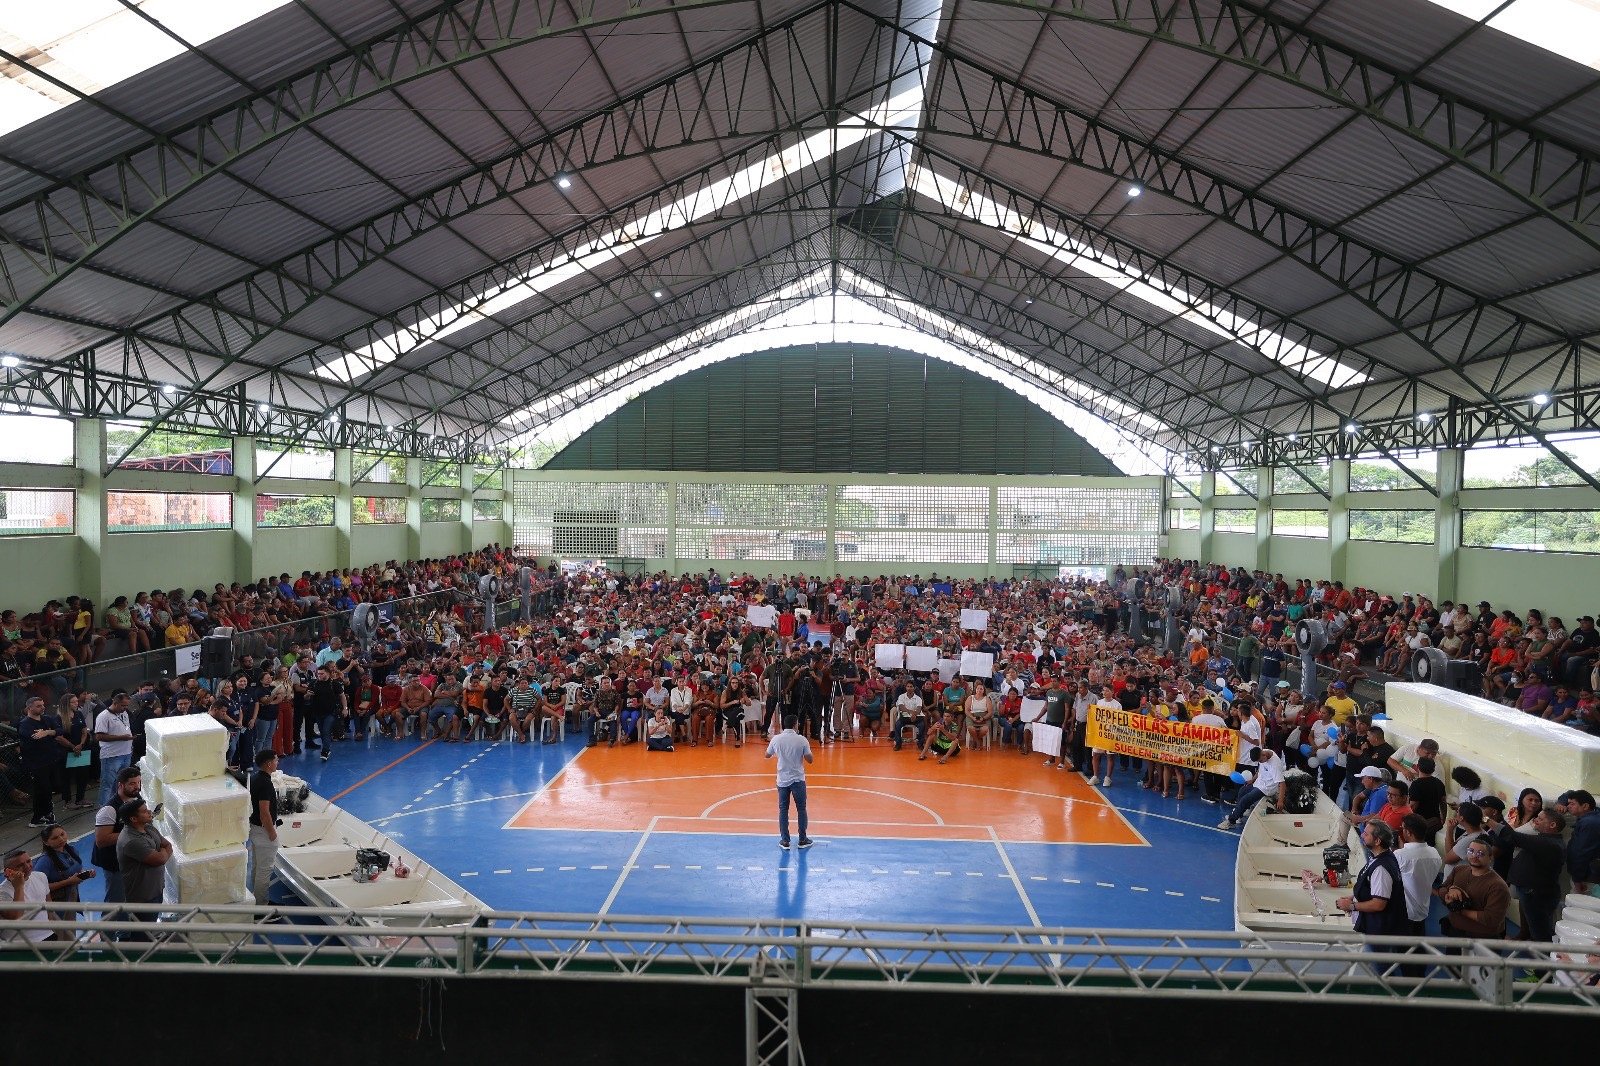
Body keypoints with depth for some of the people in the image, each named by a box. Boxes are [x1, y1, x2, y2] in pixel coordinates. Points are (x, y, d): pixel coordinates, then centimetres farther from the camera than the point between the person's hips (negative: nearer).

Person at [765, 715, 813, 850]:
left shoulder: (776, 739, -6)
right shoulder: (802, 740, -12)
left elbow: (767, 755, 9)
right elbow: (810, 760, -7)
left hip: (782, 780, 2)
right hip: (798, 779, -2)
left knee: (783, 810, 10)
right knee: (801, 809, 11)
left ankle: (785, 841, 12)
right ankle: (803, 840, 17)